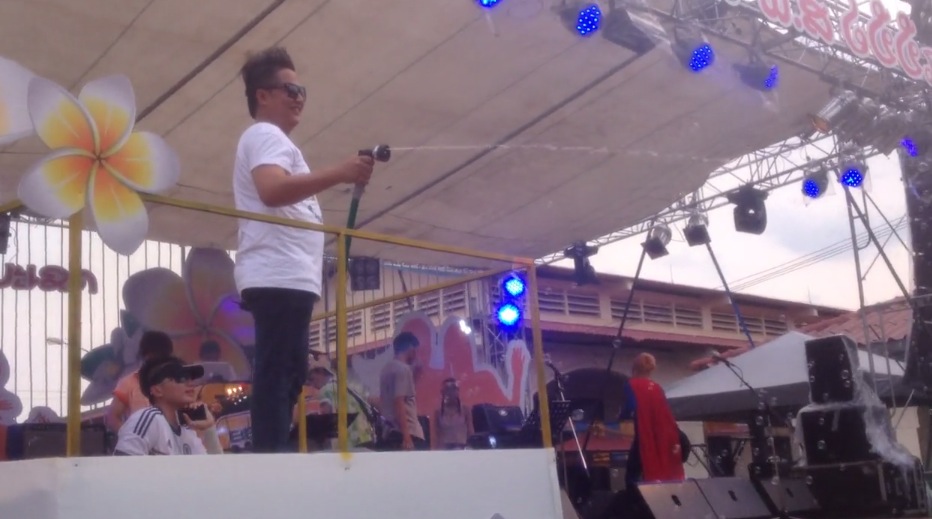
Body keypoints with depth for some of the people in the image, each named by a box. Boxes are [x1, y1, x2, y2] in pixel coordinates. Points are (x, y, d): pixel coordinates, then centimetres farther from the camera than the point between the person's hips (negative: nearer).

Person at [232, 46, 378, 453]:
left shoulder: (268, 141, 30)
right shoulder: (266, 135, -4)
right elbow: (271, 191, -24)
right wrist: (339, 174, -32)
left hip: (286, 277, 11)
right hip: (279, 278, -11)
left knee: (286, 375, 7)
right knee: (277, 376, -15)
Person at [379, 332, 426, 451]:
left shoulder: (387, 369, 18)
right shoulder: (403, 369, -10)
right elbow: (399, 403, -18)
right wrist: (406, 437, -22)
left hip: (391, 433, 10)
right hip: (410, 433, -10)